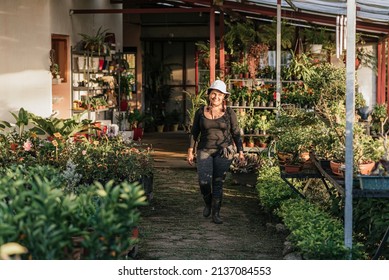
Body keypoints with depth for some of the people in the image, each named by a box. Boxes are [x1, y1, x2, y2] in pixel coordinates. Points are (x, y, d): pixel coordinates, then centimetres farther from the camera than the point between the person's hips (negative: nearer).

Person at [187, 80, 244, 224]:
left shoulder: (229, 113, 0)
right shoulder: (200, 112, 3)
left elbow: (236, 133, 4)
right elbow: (194, 133, 8)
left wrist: (240, 152, -2)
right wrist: (190, 152, 4)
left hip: (224, 151, -1)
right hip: (204, 151, 1)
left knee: (218, 182, -2)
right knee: (204, 181, -13)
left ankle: (216, 213, 8)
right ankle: (208, 203, 17)